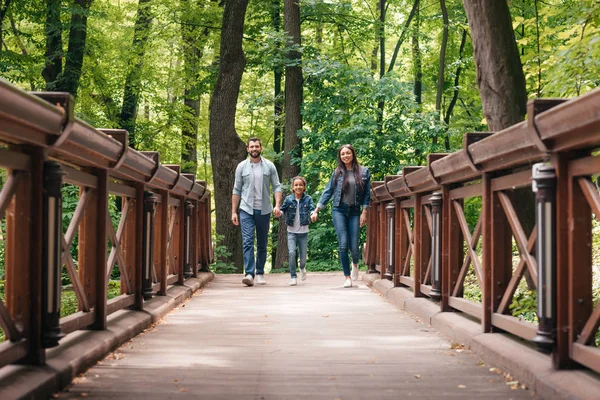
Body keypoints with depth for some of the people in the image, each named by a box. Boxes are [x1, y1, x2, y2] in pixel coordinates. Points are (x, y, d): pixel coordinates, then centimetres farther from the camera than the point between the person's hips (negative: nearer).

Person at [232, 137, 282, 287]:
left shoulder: (269, 166, 4)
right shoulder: (242, 166, 5)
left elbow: (277, 186, 3)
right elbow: (237, 190, 7)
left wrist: (277, 205, -13)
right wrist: (233, 211, 2)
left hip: (264, 210, 1)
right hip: (246, 210, -1)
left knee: (262, 244, 9)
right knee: (247, 242, -13)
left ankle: (260, 273, 20)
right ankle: (249, 274, -19)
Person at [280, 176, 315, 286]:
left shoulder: (308, 199, -3)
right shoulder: (288, 199, -2)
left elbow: (312, 209, -12)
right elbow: (283, 210, 1)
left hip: (303, 232, 0)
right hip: (291, 232, 0)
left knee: (303, 255, 8)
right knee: (291, 253, -15)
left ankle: (302, 268, 43)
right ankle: (293, 277, -3)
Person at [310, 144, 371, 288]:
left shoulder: (364, 172, 4)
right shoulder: (337, 172, 5)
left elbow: (367, 194, 6)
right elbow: (328, 192, 8)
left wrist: (364, 213, -1)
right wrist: (316, 210, 4)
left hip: (354, 211, 0)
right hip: (339, 210, 0)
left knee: (354, 247, -4)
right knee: (343, 245, -10)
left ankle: (355, 264, 31)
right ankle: (347, 277, -1)